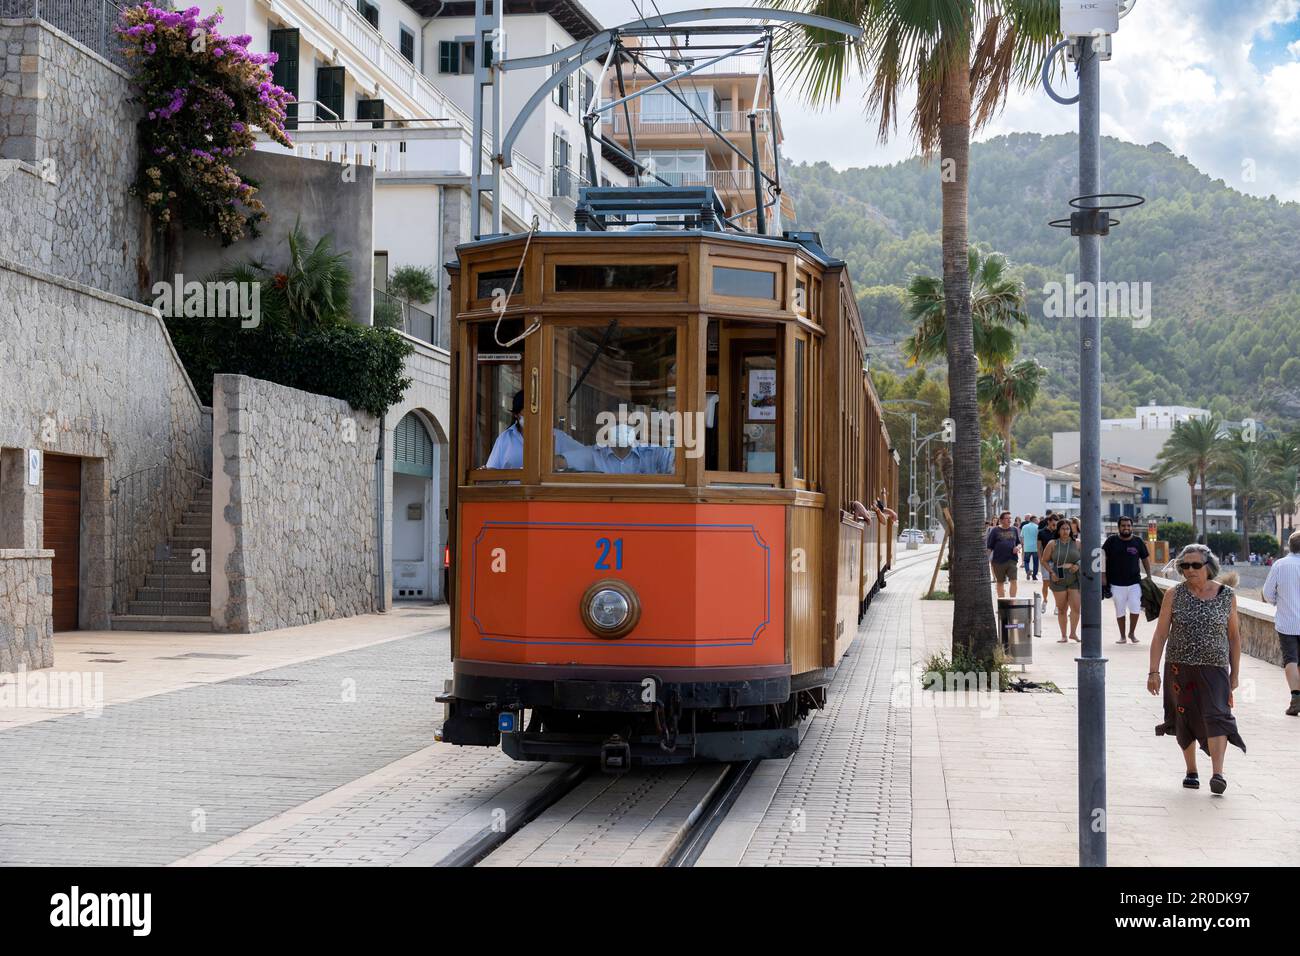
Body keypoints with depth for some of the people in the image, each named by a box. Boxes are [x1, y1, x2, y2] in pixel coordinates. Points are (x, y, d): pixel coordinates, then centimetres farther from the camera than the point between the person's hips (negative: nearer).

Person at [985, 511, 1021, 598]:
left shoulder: (1014, 530, 11)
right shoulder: (995, 530, 1)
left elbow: (1019, 543, 20)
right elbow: (989, 547, 1)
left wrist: (1018, 547, -3)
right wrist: (987, 559, -6)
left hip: (1011, 560, 2)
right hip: (998, 561, -2)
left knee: (1013, 581, -11)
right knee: (1000, 582, 8)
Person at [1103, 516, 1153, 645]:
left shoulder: (1138, 541, 4)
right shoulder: (1112, 541, 0)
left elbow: (1145, 559, 11)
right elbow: (1103, 557, 1)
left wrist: (1149, 576, 8)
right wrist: (1103, 575, -5)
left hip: (1134, 582, 0)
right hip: (1116, 583, 0)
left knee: (1135, 608, -9)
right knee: (1120, 610, 7)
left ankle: (1132, 632, 13)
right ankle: (1122, 636, 19)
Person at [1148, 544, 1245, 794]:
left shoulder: (1226, 596, 1)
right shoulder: (1174, 595, -2)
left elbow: (1234, 636, 10)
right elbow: (1160, 635, -1)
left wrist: (1235, 673, 10)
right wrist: (1153, 671, -7)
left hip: (1214, 668, -1)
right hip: (1179, 668, 1)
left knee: (1216, 716, -15)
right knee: (1185, 720, 8)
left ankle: (1217, 774, -21)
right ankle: (1191, 772, 23)